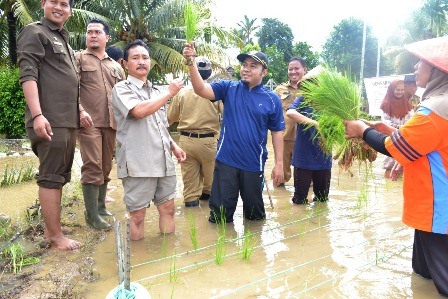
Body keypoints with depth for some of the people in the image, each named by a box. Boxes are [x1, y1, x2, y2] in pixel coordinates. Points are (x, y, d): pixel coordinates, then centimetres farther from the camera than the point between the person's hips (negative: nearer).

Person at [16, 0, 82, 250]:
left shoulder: (64, 40, 24)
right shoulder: (34, 32, -1)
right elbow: (28, 75, -13)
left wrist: (80, 111, 21)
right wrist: (37, 115, -22)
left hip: (68, 121, 9)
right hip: (49, 121, -9)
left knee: (60, 177, 12)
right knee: (51, 177, -5)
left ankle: (51, 228, 22)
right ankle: (55, 235, 2)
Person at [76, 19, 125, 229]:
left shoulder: (116, 66, 21)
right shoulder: (78, 59, 7)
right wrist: (80, 110, -19)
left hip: (111, 123, 5)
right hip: (89, 122, -5)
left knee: (106, 167, 11)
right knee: (92, 167, -10)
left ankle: (101, 207, 23)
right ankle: (92, 215, -3)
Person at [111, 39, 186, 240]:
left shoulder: (156, 92, 19)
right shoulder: (122, 89, -2)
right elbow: (139, 111, -22)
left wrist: (174, 147, 12)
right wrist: (169, 93, -11)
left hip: (163, 162, 7)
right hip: (138, 163, -7)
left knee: (168, 208, 12)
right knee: (137, 215, 2)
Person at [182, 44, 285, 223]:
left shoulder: (272, 99, -1)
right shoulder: (228, 88, -1)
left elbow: (277, 132, 2)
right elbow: (201, 90, -16)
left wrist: (279, 163, 0)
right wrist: (191, 62, -30)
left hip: (254, 163, 0)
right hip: (226, 161, 0)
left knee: (254, 209, 18)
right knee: (220, 210, 8)